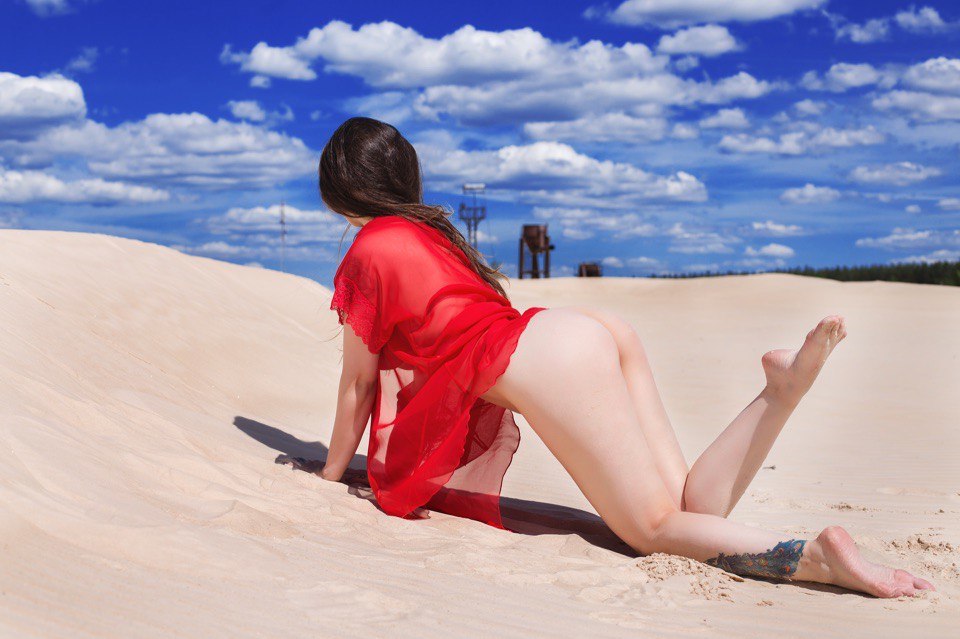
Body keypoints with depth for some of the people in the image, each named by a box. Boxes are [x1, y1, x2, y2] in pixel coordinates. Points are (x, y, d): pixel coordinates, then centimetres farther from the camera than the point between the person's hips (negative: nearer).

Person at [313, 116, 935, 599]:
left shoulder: (369, 251, 5)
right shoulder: (427, 230, 30)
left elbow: (358, 386, 11)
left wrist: (331, 476, 24)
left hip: (539, 359, -8)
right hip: (591, 330, 8)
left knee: (658, 528, -10)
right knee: (691, 512, -1)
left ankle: (822, 557, -28)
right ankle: (786, 386, -15)